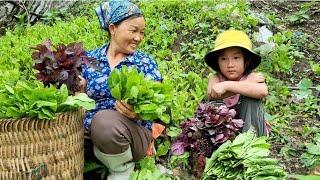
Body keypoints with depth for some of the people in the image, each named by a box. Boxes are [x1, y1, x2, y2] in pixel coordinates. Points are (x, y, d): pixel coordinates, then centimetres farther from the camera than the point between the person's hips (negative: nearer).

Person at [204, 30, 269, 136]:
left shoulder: (252, 77, -17)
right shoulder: (216, 79, -10)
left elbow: (262, 91, -42)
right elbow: (211, 95, -34)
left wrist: (227, 85, -42)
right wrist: (247, 83, -35)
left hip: (248, 125, -1)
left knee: (251, 98, -26)